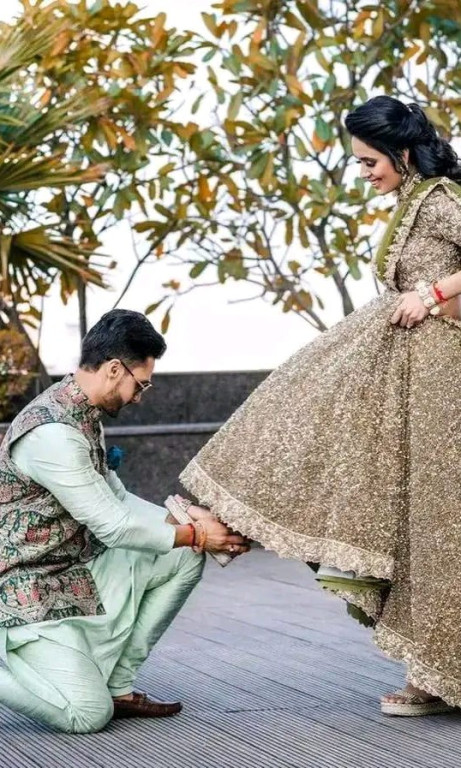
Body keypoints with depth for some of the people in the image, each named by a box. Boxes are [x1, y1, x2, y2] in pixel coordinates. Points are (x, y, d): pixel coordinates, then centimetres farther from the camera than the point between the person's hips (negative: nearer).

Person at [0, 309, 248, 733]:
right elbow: (113, 526, -22)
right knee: (88, 714, -20)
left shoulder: (82, 414, 6)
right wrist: (194, 534, -11)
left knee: (184, 558, 4)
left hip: (78, 569, 10)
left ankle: (115, 684, 7)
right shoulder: (51, 432, -25)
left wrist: (186, 520, -1)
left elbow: (116, 499, 12)